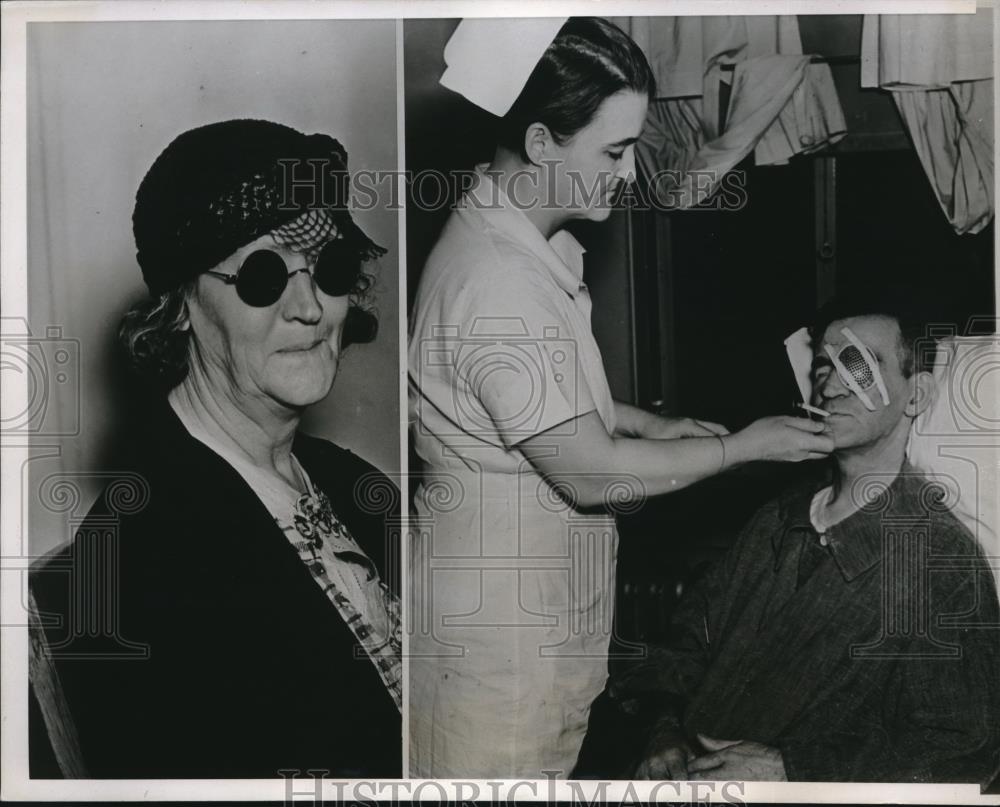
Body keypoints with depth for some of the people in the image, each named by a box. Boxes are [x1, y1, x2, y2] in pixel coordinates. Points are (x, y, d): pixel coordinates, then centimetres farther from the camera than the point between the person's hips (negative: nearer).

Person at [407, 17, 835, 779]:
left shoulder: (532, 241, 3)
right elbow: (592, 474, -24)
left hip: (544, 611, 9)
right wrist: (745, 446, -13)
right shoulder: (495, 286, -28)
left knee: (547, 764, 22)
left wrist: (649, 422, 7)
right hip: (496, 634, -9)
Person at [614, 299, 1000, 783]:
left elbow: (960, 748, -11)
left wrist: (789, 769, -16)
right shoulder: (777, 520, 13)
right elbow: (695, 631, 17)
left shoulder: (945, 557, -7)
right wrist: (667, 734, -2)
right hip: (690, 769, 6)